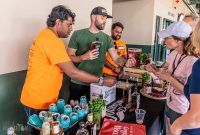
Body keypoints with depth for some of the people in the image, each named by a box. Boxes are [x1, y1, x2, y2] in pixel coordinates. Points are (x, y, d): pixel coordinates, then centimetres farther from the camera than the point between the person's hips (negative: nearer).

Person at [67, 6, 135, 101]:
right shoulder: (78, 34, -6)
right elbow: (68, 57, -7)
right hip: (77, 83, -2)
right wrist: (84, 57, -24)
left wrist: (125, 63, -25)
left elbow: (116, 58, -4)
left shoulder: (106, 38, 2)